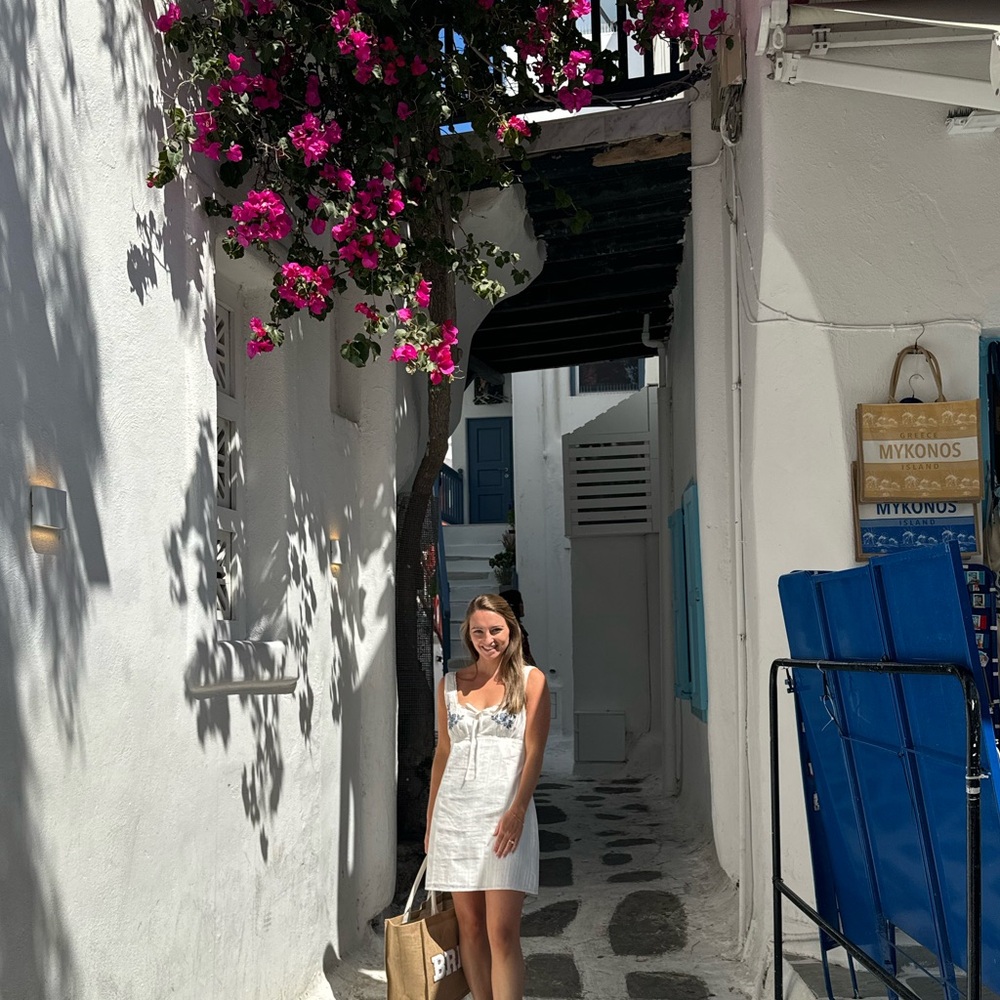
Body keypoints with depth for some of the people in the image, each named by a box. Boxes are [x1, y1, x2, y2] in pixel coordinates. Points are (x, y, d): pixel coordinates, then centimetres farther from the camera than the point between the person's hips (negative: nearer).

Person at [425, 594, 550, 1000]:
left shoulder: (530, 679, 1)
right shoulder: (450, 683, 11)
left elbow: (534, 753, -4)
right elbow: (443, 752, 15)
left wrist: (517, 810, -15)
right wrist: (431, 819, 14)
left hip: (505, 811, -4)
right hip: (455, 811, 4)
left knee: (502, 931, -9)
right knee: (468, 924, 8)